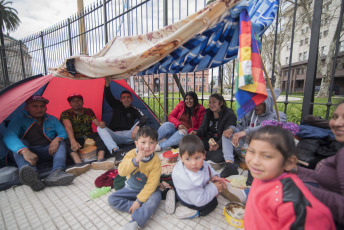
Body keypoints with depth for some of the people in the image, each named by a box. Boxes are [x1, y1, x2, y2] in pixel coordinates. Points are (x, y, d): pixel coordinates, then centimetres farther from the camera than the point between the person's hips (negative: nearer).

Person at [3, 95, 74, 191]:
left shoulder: (52, 119, 5)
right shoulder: (19, 119, -5)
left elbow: (63, 133, 0)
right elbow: (9, 136, -24)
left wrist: (57, 139, -26)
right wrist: (24, 151, -44)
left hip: (48, 151, 2)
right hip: (29, 154, -2)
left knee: (61, 143, -22)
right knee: (20, 142, -28)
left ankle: (56, 173, -46)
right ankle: (30, 175, -54)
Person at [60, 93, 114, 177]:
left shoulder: (89, 111, 8)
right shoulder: (65, 114, -3)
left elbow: (97, 123, 1)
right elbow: (68, 127, -23)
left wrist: (101, 124, -27)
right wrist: (73, 141, -42)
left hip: (89, 136, 2)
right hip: (76, 139, -2)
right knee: (67, 141, -35)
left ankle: (100, 161, -47)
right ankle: (80, 164, -53)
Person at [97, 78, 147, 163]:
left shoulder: (134, 110, 8)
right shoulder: (117, 105, 14)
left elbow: (144, 118, -11)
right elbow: (108, 97, -6)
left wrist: (137, 127, -33)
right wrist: (107, 85, -27)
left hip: (128, 135, -1)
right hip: (115, 135, 1)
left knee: (139, 123, -23)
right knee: (100, 128, -25)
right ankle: (116, 151, -44)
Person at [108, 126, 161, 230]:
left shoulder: (156, 161, -22)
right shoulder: (132, 154, -17)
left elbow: (151, 184, -21)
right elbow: (121, 172, -29)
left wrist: (139, 200, -22)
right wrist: (135, 160, -42)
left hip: (147, 189, -3)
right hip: (131, 188, 4)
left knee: (155, 198, -32)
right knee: (112, 199, -9)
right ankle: (144, 209, -15)